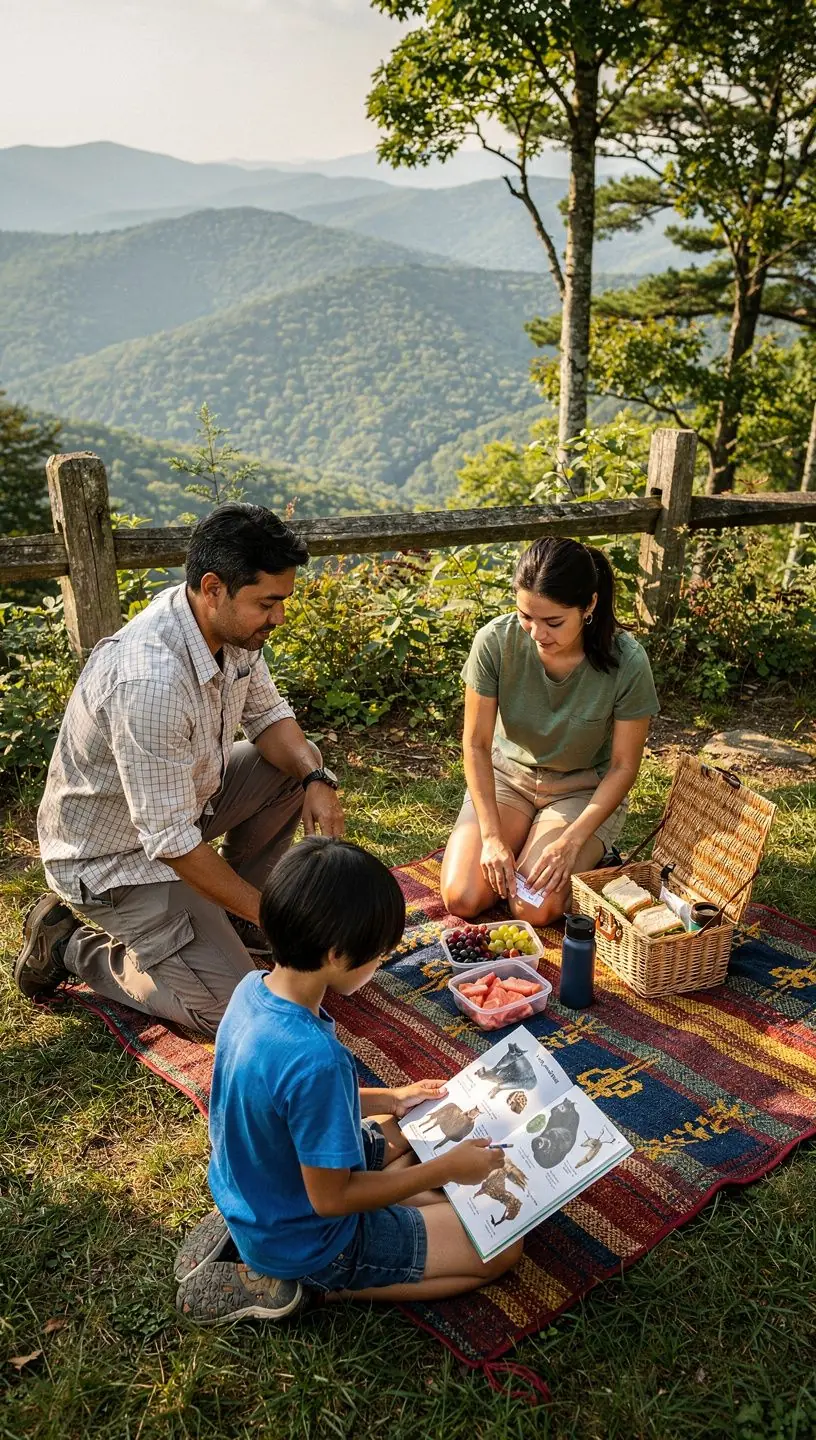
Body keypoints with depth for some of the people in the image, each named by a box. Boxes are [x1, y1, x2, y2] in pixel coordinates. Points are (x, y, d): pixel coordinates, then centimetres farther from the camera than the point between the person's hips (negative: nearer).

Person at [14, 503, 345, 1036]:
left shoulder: (232, 625, -11)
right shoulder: (151, 681, -38)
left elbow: (268, 713, 4)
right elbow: (171, 840, -33)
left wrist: (317, 780, -16)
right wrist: (268, 913, -23)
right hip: (112, 856, -9)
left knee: (297, 763, 4)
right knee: (232, 1008, -13)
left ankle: (225, 909, 16)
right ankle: (74, 945, 5)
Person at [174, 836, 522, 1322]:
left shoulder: (253, 989, -12)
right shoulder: (314, 1060, -38)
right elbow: (331, 1198, -25)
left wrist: (387, 1099, 7)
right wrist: (447, 1169, -15)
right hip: (306, 1241, -8)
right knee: (502, 1248, -1)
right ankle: (287, 1282, -2)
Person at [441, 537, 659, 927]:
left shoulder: (627, 662, -25)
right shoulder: (495, 641, -23)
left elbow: (623, 766, -14)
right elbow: (477, 745, -14)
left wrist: (570, 842, -23)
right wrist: (493, 837, -20)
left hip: (585, 789, -2)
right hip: (507, 775, 2)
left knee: (535, 909, -21)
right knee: (463, 899, -16)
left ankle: (589, 858, 10)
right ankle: (523, 847, 13)